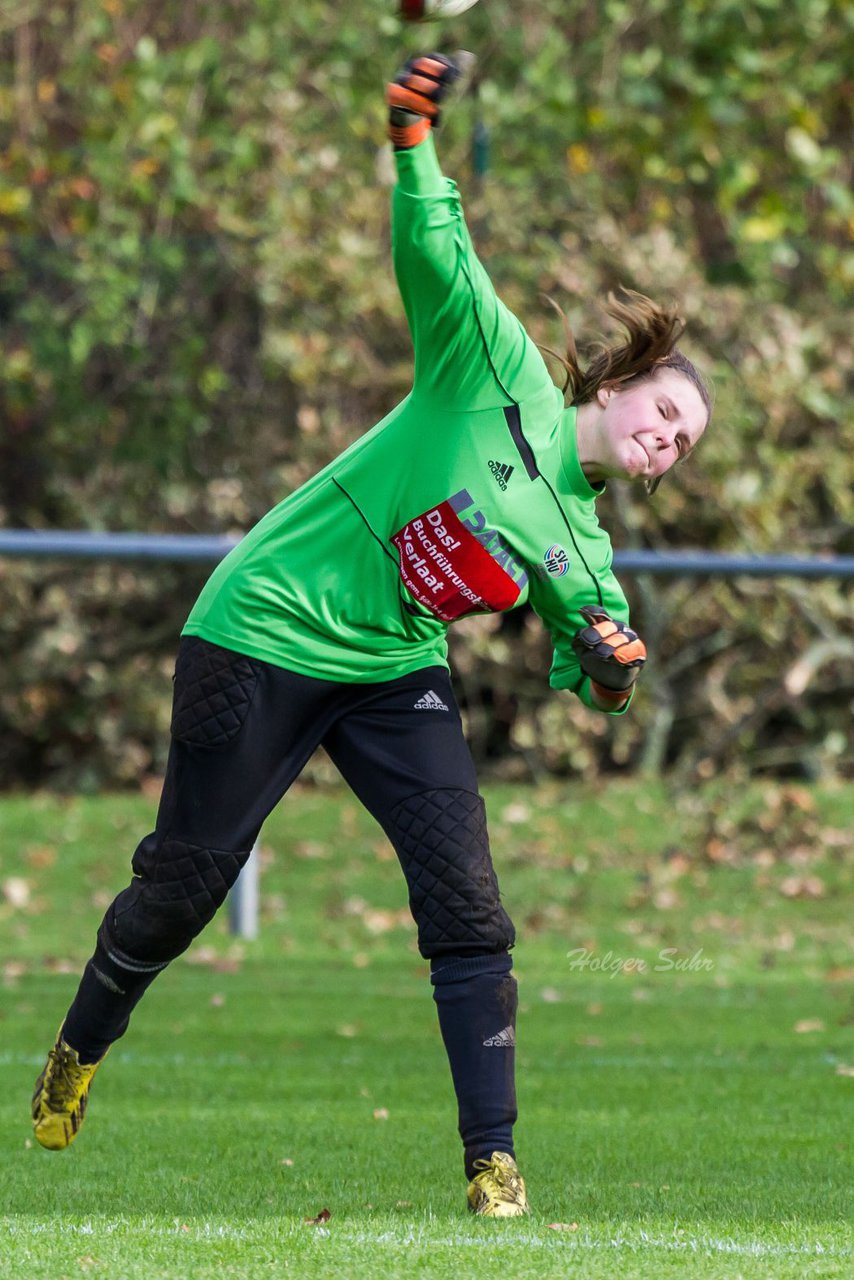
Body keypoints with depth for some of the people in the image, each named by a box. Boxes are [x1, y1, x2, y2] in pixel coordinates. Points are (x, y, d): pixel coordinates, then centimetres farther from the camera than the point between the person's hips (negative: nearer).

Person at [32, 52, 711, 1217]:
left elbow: (588, 660, 5)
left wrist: (606, 668, -20)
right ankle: (83, 1045, 34)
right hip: (267, 630, -5)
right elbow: (434, 256, -20)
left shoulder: (579, 542, 3)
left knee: (465, 899, -11)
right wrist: (416, 139, -36)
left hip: (396, 673, 5)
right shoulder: (497, 369, -10)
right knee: (185, 880, 4)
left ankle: (494, 1165, -9)